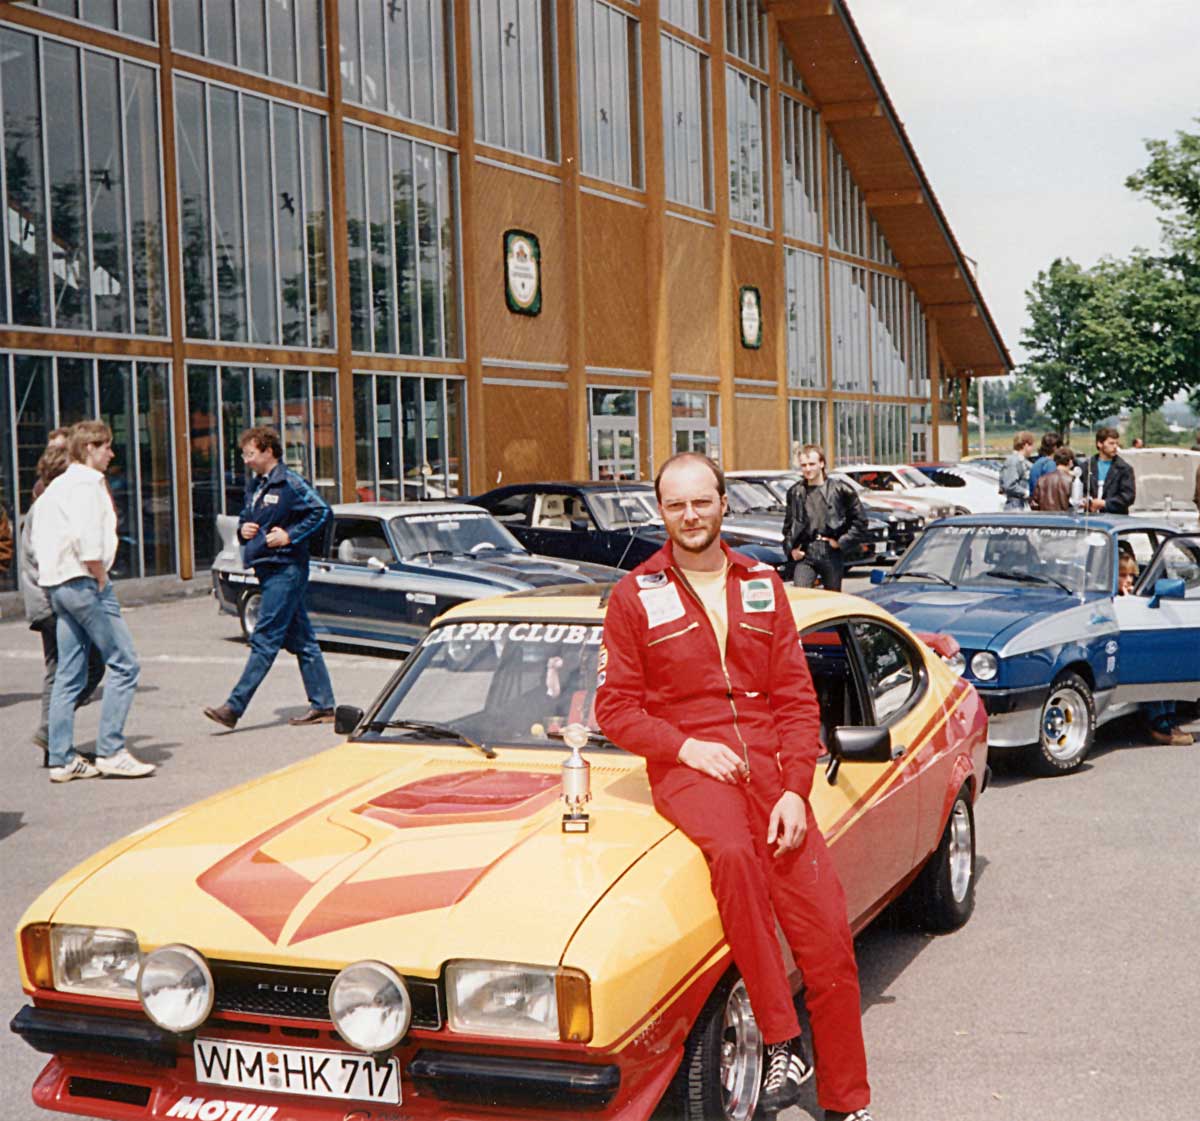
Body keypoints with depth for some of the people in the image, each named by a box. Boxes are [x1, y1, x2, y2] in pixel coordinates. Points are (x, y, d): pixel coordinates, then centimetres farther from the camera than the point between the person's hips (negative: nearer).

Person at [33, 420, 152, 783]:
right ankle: (111, 751, -9)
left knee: (70, 674, 10)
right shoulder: (87, 483, -9)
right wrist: (101, 579, -13)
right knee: (123, 663, -7)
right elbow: (86, 537, -22)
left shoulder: (56, 487, 20)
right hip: (82, 580, -10)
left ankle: (61, 759, 10)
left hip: (56, 585, 10)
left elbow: (38, 538, 21)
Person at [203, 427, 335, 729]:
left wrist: (290, 535, -19)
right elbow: (245, 520, 28)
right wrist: (243, 529, 5)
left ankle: (234, 707, -11)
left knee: (264, 640, -9)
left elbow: (321, 511, -16)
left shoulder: (289, 483, -9)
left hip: (285, 570, -9)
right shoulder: (256, 488, 17)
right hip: (269, 571, 9)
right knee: (301, 640, 10)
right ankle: (323, 706, 14)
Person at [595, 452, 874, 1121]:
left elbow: (797, 698, 9)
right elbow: (615, 706, 4)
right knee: (733, 852, -37)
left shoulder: (763, 586, 12)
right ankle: (781, 1041, -26)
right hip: (687, 766, -3)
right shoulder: (635, 595, 5)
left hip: (770, 764, 3)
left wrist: (794, 790, -4)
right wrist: (686, 747, -12)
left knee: (828, 935, -6)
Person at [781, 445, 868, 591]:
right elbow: (788, 525, 20)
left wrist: (843, 542, -5)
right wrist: (791, 548, 5)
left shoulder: (839, 489, 0)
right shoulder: (795, 492, 10)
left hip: (832, 553, -1)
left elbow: (859, 520, 2)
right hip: (805, 553, 1)